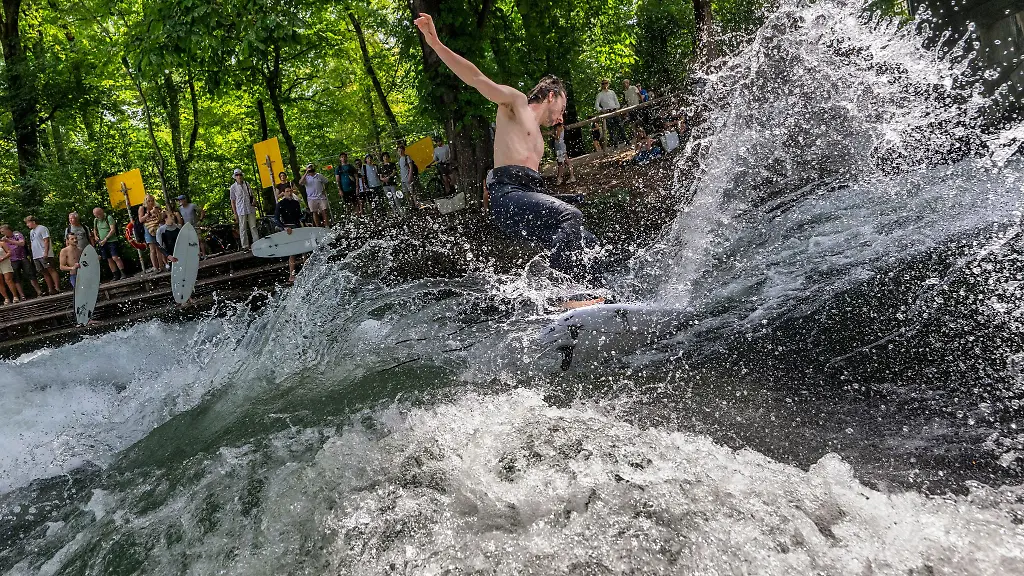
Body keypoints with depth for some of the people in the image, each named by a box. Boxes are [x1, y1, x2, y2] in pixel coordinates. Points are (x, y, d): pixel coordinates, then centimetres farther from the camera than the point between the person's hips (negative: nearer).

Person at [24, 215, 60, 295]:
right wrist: (31, 255, 16)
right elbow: (32, 243, 23)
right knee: (45, 273, 7)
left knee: (51, 270, -11)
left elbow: (46, 241, -13)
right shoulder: (31, 231, 21)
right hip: (36, 256, 9)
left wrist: (46, 252, -21)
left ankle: (57, 288, -15)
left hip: (44, 255, -9)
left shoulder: (42, 228, -5)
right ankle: (50, 289, 8)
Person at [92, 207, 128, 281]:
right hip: (102, 243, 6)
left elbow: (113, 230, -15)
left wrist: (105, 239, -19)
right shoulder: (96, 220, 12)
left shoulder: (109, 218, -8)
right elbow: (95, 229, 29)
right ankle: (116, 276, 9)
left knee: (115, 257, -15)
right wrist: (95, 236, 9)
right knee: (109, 260, 5)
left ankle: (123, 273, -11)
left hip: (112, 241, -6)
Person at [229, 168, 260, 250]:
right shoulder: (233, 187, 1)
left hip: (251, 209, 3)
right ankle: (245, 246, 4)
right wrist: (235, 213, -2)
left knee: (253, 227, 5)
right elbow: (232, 200, 2)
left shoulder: (247, 184, 8)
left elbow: (252, 194, 20)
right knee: (243, 229, 0)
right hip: (241, 210, -2)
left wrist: (254, 200, -3)